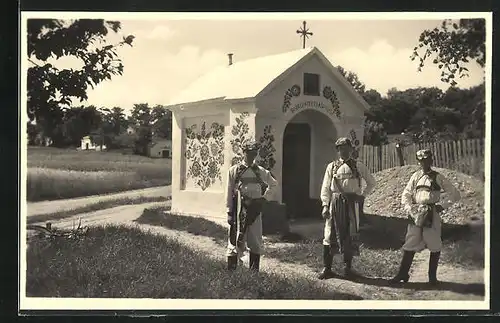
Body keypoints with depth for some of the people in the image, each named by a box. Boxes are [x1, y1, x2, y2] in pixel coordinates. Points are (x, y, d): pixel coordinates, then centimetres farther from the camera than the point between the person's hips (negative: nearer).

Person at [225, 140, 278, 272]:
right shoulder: (234, 170, 0)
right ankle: (231, 270, 3)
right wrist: (229, 212, -5)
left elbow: (273, 184, 24)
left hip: (255, 209, 3)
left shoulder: (261, 171, 8)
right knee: (236, 240, -3)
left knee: (255, 242, 8)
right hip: (239, 209, -3)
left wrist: (265, 197, 12)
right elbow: (229, 192, -1)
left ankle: (254, 271, 18)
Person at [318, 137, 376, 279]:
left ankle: (348, 267, 15)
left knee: (350, 235, 4)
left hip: (352, 203, 0)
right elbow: (325, 188, 6)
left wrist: (363, 195, 5)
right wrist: (325, 205, -5)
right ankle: (327, 268, 4)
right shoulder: (332, 166, 10)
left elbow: (371, 182, 16)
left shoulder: (358, 166, 8)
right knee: (330, 234, -2)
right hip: (335, 202, 0)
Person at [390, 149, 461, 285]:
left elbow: (455, 194, 8)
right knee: (410, 245, 2)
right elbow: (406, 194, 11)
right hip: (416, 214, 2)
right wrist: (408, 209, -3)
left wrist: (443, 206, -1)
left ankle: (432, 276, 15)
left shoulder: (438, 178, 4)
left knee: (434, 247, 3)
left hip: (432, 215, -1)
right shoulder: (415, 176, 10)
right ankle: (403, 274, 9)